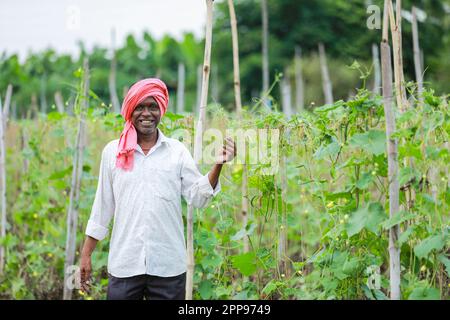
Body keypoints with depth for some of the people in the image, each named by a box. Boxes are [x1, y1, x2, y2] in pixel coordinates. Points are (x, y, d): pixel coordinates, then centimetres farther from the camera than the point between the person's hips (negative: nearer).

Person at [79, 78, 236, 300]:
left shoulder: (177, 151, 4)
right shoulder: (112, 151, 5)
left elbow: (197, 197, 0)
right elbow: (102, 207, 9)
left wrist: (217, 165, -15)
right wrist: (86, 255, 9)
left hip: (168, 267, 0)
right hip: (124, 265, 0)